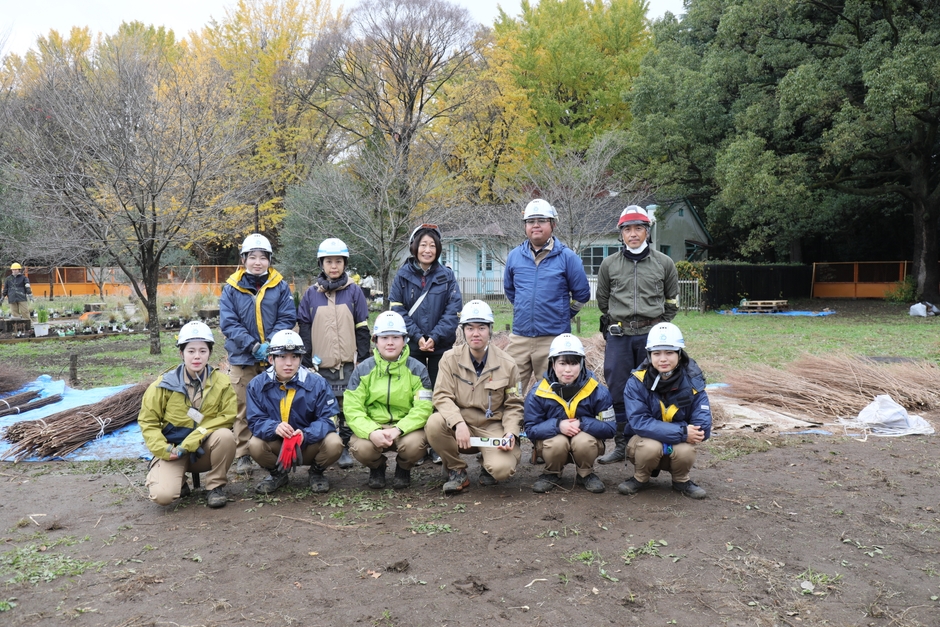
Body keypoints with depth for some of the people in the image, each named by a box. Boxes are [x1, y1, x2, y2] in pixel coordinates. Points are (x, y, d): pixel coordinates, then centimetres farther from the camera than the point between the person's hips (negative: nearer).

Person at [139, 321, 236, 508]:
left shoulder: (221, 383, -5)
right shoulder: (165, 383, -5)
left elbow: (227, 416, -11)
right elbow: (147, 421, 1)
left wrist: (193, 440, -21)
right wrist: (162, 449, -15)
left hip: (204, 450, 1)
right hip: (173, 451, -1)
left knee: (225, 435, -32)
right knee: (162, 495, -26)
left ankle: (215, 486, -8)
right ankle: (180, 482, 12)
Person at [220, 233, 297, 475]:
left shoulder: (280, 286, 3)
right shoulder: (231, 288, 1)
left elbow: (287, 318, -1)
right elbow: (228, 323, -4)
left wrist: (271, 344, -16)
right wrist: (254, 346, -15)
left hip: (275, 358, 0)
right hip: (241, 359, 0)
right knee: (243, 408, 3)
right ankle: (242, 456, 13)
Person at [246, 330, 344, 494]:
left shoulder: (317, 383, -12)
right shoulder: (257, 385, -7)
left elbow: (328, 419, -16)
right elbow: (255, 421, -12)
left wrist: (306, 434, -36)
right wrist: (274, 427, -35)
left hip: (310, 445, -1)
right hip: (277, 447, 1)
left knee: (334, 443, -30)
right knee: (254, 445, -29)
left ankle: (316, 472, 7)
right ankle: (278, 474, 6)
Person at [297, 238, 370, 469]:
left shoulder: (354, 292, 4)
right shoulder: (311, 294, 7)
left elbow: (362, 329, 3)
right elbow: (304, 329, 6)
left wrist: (363, 360, -1)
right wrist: (307, 361, 1)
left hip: (348, 363, -1)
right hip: (321, 364, 1)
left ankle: (345, 448, 11)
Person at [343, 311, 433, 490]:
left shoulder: (417, 369, -2)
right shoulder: (363, 370, 0)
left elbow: (423, 408, -11)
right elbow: (352, 409, -7)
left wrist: (398, 430, -27)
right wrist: (372, 432, -26)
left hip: (406, 427, 0)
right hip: (371, 427, 1)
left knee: (414, 444, -33)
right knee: (361, 448, -31)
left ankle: (403, 469, 7)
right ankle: (376, 468, 10)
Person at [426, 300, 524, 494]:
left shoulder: (507, 364, -2)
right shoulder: (451, 358, -4)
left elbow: (513, 405, 5)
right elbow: (442, 396, -11)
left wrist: (511, 433, -14)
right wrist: (458, 423, -29)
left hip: (493, 428, -1)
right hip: (460, 425, 1)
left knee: (502, 468, -28)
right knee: (434, 424, -31)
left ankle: (487, 467, 13)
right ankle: (456, 471, -4)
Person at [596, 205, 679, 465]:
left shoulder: (664, 263, 5)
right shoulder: (609, 264, 6)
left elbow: (672, 300, 16)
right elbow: (602, 300, 19)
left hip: (651, 335, -1)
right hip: (618, 336, 1)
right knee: (618, 390, 2)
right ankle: (622, 444, 11)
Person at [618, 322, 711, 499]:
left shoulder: (692, 382, -15)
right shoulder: (637, 382, -18)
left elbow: (703, 428, -19)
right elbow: (639, 422, -26)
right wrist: (681, 432, -31)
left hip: (680, 443, 1)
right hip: (646, 441, -1)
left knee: (685, 451, -30)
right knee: (651, 446, -33)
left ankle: (681, 481, 4)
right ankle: (640, 479, 0)